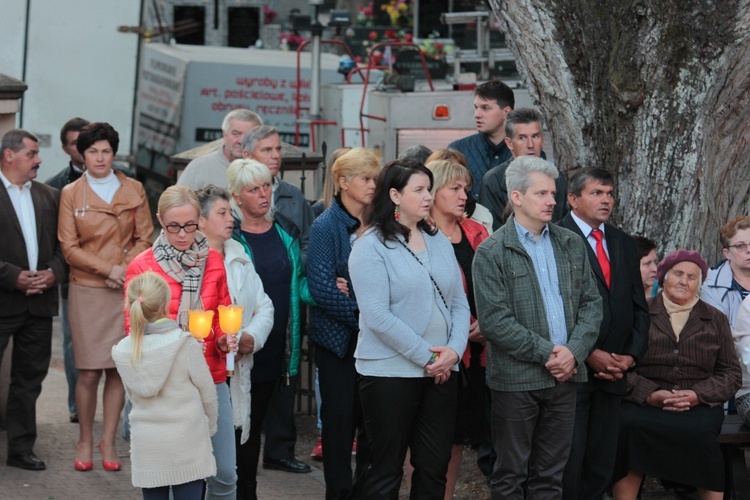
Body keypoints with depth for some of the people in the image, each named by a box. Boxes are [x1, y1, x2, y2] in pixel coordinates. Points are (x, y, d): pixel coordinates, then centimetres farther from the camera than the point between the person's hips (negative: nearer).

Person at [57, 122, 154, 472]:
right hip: (87, 292, -1)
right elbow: (69, 248, 0)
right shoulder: (71, 194, 4)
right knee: (89, 373, -4)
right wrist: (107, 269, -11)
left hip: (126, 292, 1)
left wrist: (126, 269, -11)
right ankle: (85, 440, 11)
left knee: (118, 370, 1)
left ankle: (108, 442, 11)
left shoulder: (133, 190, 7)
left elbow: (145, 238, 6)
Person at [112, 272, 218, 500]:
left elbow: (133, 394, 8)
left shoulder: (122, 351, -3)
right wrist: (210, 426, 12)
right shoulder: (186, 344, -13)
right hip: (186, 443, -3)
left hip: (146, 444, 3)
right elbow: (207, 392, -5)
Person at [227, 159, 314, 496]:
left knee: (255, 421, 14)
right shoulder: (228, 236, -7)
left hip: (275, 345, 5)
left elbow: (298, 281, 12)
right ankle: (239, 491, 12)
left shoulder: (285, 231, 9)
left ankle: (247, 489, 23)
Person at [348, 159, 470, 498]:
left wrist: (455, 349, -8)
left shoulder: (439, 241, 11)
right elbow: (377, 316, -16)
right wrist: (426, 357, -15)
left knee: (434, 469, 8)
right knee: (386, 471, 4)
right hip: (390, 373, -5)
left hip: (442, 372, 5)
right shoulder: (371, 246, -7)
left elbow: (459, 303, 9)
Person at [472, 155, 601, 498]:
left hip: (565, 375, 5)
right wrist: (545, 353, -14)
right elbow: (494, 319, -13)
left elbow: (591, 302, 9)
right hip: (516, 379, -4)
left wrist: (574, 351, -7)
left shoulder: (571, 244, 10)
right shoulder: (491, 253, -6)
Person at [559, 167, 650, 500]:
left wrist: (631, 355, 1)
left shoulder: (624, 244, 15)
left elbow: (639, 307, 16)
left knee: (601, 463, 10)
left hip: (614, 372, 6)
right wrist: (589, 354, -15)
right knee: (567, 461, -4)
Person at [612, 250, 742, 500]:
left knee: (698, 431, -35)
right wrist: (649, 394, -13)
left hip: (699, 405, 1)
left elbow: (732, 373, 12)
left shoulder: (716, 320, 17)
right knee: (629, 424, -35)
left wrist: (698, 395, -6)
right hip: (645, 402, -1)